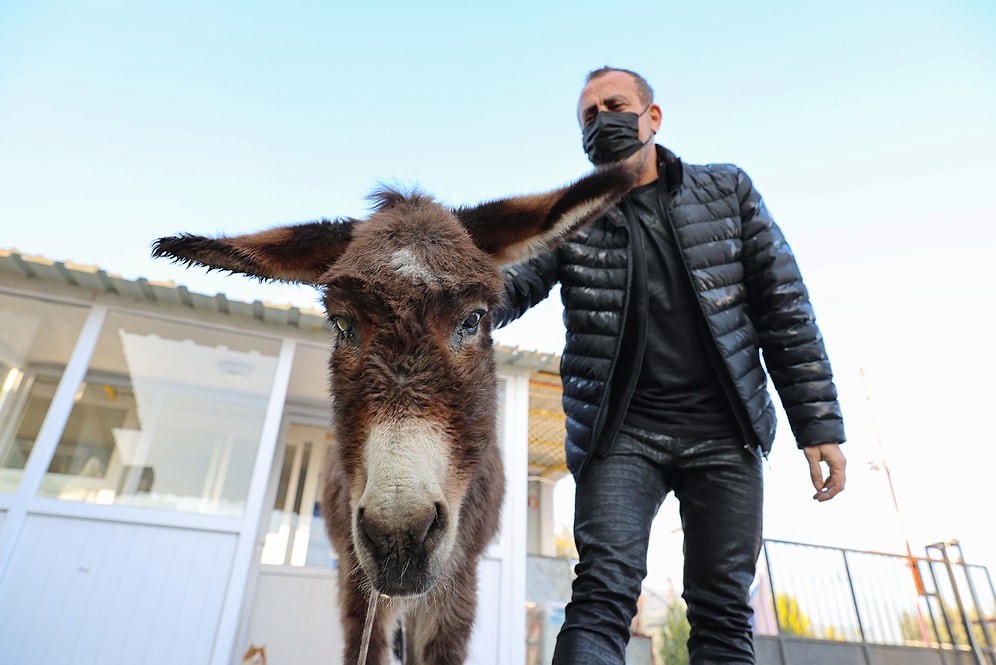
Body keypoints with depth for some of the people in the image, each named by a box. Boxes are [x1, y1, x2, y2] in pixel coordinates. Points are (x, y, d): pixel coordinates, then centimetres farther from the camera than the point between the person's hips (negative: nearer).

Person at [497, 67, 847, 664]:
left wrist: (820, 425, 1)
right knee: (603, 596, -11)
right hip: (622, 433, -1)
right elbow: (507, 285, -7)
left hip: (724, 433, 2)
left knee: (723, 614, 5)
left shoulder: (728, 191, 9)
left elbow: (785, 309, 6)